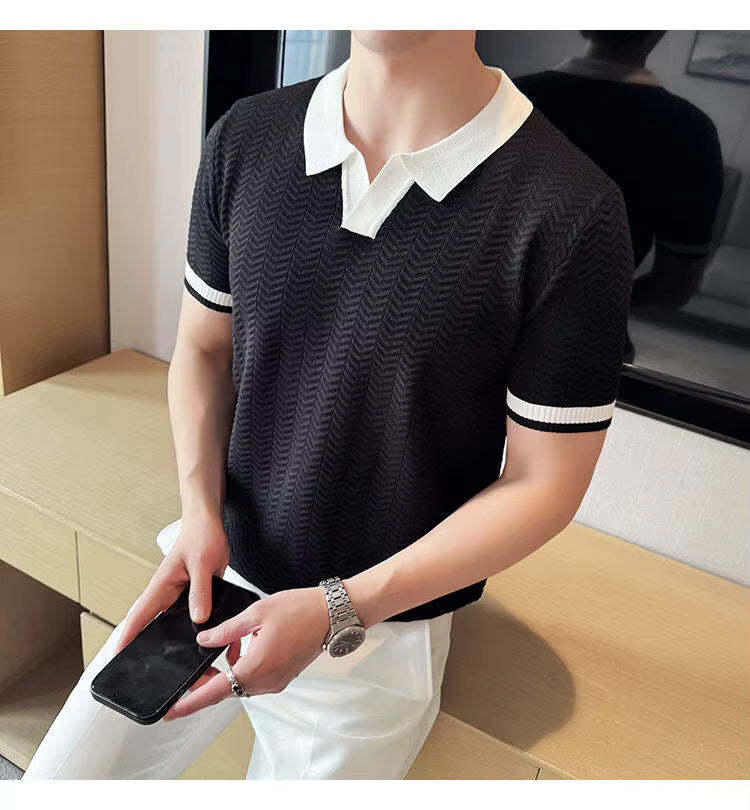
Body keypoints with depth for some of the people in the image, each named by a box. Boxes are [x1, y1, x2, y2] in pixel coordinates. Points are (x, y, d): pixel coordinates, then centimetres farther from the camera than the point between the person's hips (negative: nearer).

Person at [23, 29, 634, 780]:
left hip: (379, 630, -3)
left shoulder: (569, 212, -21)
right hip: (215, 573, 4)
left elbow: (543, 484, -14)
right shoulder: (246, 137, -7)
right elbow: (202, 348, 5)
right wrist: (200, 514, -11)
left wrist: (335, 613, -19)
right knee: (56, 778, 17)